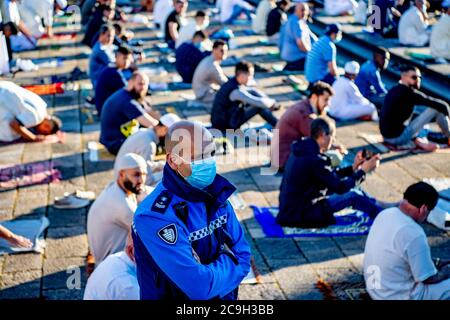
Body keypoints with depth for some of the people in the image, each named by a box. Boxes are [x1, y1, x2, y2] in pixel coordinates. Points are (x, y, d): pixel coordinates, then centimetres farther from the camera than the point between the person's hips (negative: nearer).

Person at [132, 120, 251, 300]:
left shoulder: (216, 193, -8)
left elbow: (242, 256, -5)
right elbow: (200, 287, -32)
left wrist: (214, 274, -22)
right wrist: (230, 264, -15)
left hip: (224, 295, 5)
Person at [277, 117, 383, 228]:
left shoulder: (303, 150, 5)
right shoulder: (315, 159, -25)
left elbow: (330, 175, 16)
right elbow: (340, 187, -18)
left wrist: (353, 168, 9)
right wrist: (363, 170, -8)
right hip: (300, 215, -10)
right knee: (353, 196, -4)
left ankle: (379, 208, 28)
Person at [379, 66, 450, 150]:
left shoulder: (394, 90, 12)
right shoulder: (409, 93, -13)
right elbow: (442, 105, -10)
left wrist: (416, 140, 17)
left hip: (387, 136, 9)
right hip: (399, 137, -9)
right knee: (438, 108, -3)